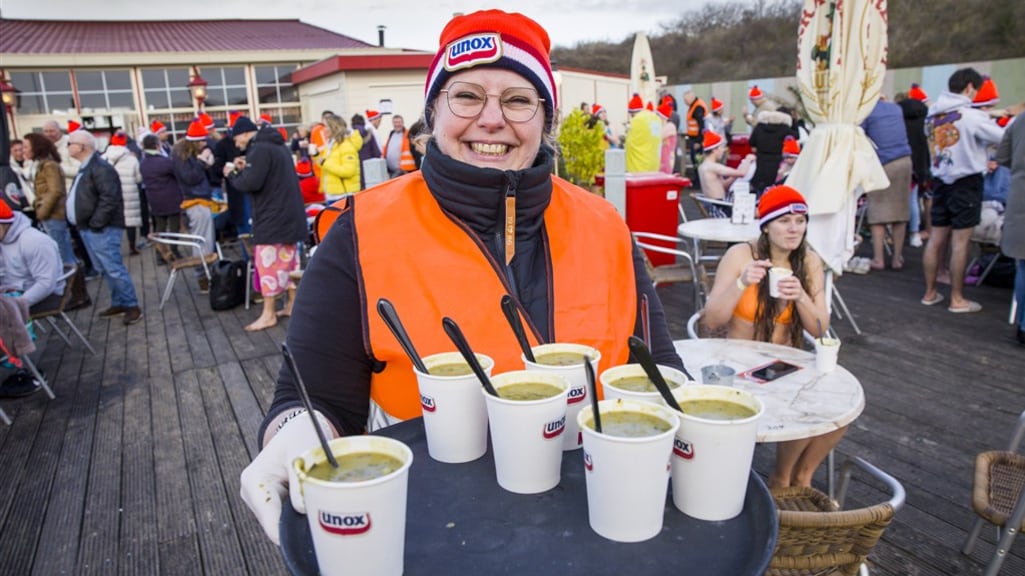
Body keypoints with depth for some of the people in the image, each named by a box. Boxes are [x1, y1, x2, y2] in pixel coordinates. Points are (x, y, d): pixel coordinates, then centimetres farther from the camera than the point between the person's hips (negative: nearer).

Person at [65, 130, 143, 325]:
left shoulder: (100, 168, -15)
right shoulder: (85, 168, 18)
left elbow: (109, 199, -24)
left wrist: (96, 224, -22)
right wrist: (85, 224, 14)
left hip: (101, 230, -10)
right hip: (88, 229, 10)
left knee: (113, 269, -9)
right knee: (104, 270, 13)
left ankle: (132, 306, -4)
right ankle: (118, 303, 21)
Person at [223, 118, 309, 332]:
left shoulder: (259, 149, -16)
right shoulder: (277, 145, 16)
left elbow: (251, 183, -23)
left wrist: (232, 174, -6)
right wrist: (245, 169, 9)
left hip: (273, 215, -10)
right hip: (288, 213, 10)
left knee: (268, 261, -5)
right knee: (288, 257, 15)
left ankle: (268, 314, -1)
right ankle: (292, 304, 22)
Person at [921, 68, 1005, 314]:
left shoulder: (932, 114, 5)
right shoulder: (972, 116, -14)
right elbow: (1004, 138, -7)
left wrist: (983, 160, 12)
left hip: (941, 180, 6)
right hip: (966, 181, -6)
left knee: (937, 238, 11)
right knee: (960, 242, -1)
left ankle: (930, 293, 19)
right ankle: (957, 299, 6)